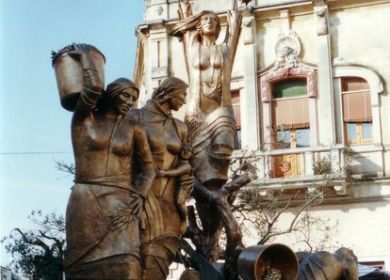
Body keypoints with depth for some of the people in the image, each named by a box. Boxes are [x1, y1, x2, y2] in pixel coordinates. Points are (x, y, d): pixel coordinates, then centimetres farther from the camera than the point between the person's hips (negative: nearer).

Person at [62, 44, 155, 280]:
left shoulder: (134, 129, 8)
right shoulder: (85, 119, 5)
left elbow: (148, 168, 9)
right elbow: (94, 87, -13)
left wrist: (139, 197, -8)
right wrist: (84, 56, 3)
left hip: (121, 204, 1)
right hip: (86, 204, 0)